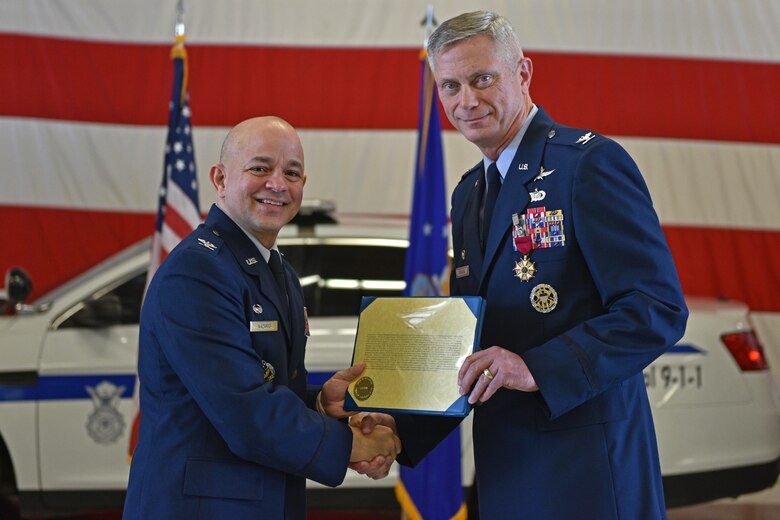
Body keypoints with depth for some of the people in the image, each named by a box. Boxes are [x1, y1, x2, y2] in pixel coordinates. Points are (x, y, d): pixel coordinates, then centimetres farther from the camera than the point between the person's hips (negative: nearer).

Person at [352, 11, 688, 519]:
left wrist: (537, 368, -25)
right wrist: (404, 429, 3)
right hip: (504, 469, 7)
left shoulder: (590, 163, -10)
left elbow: (660, 309, -17)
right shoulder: (469, 192, 16)